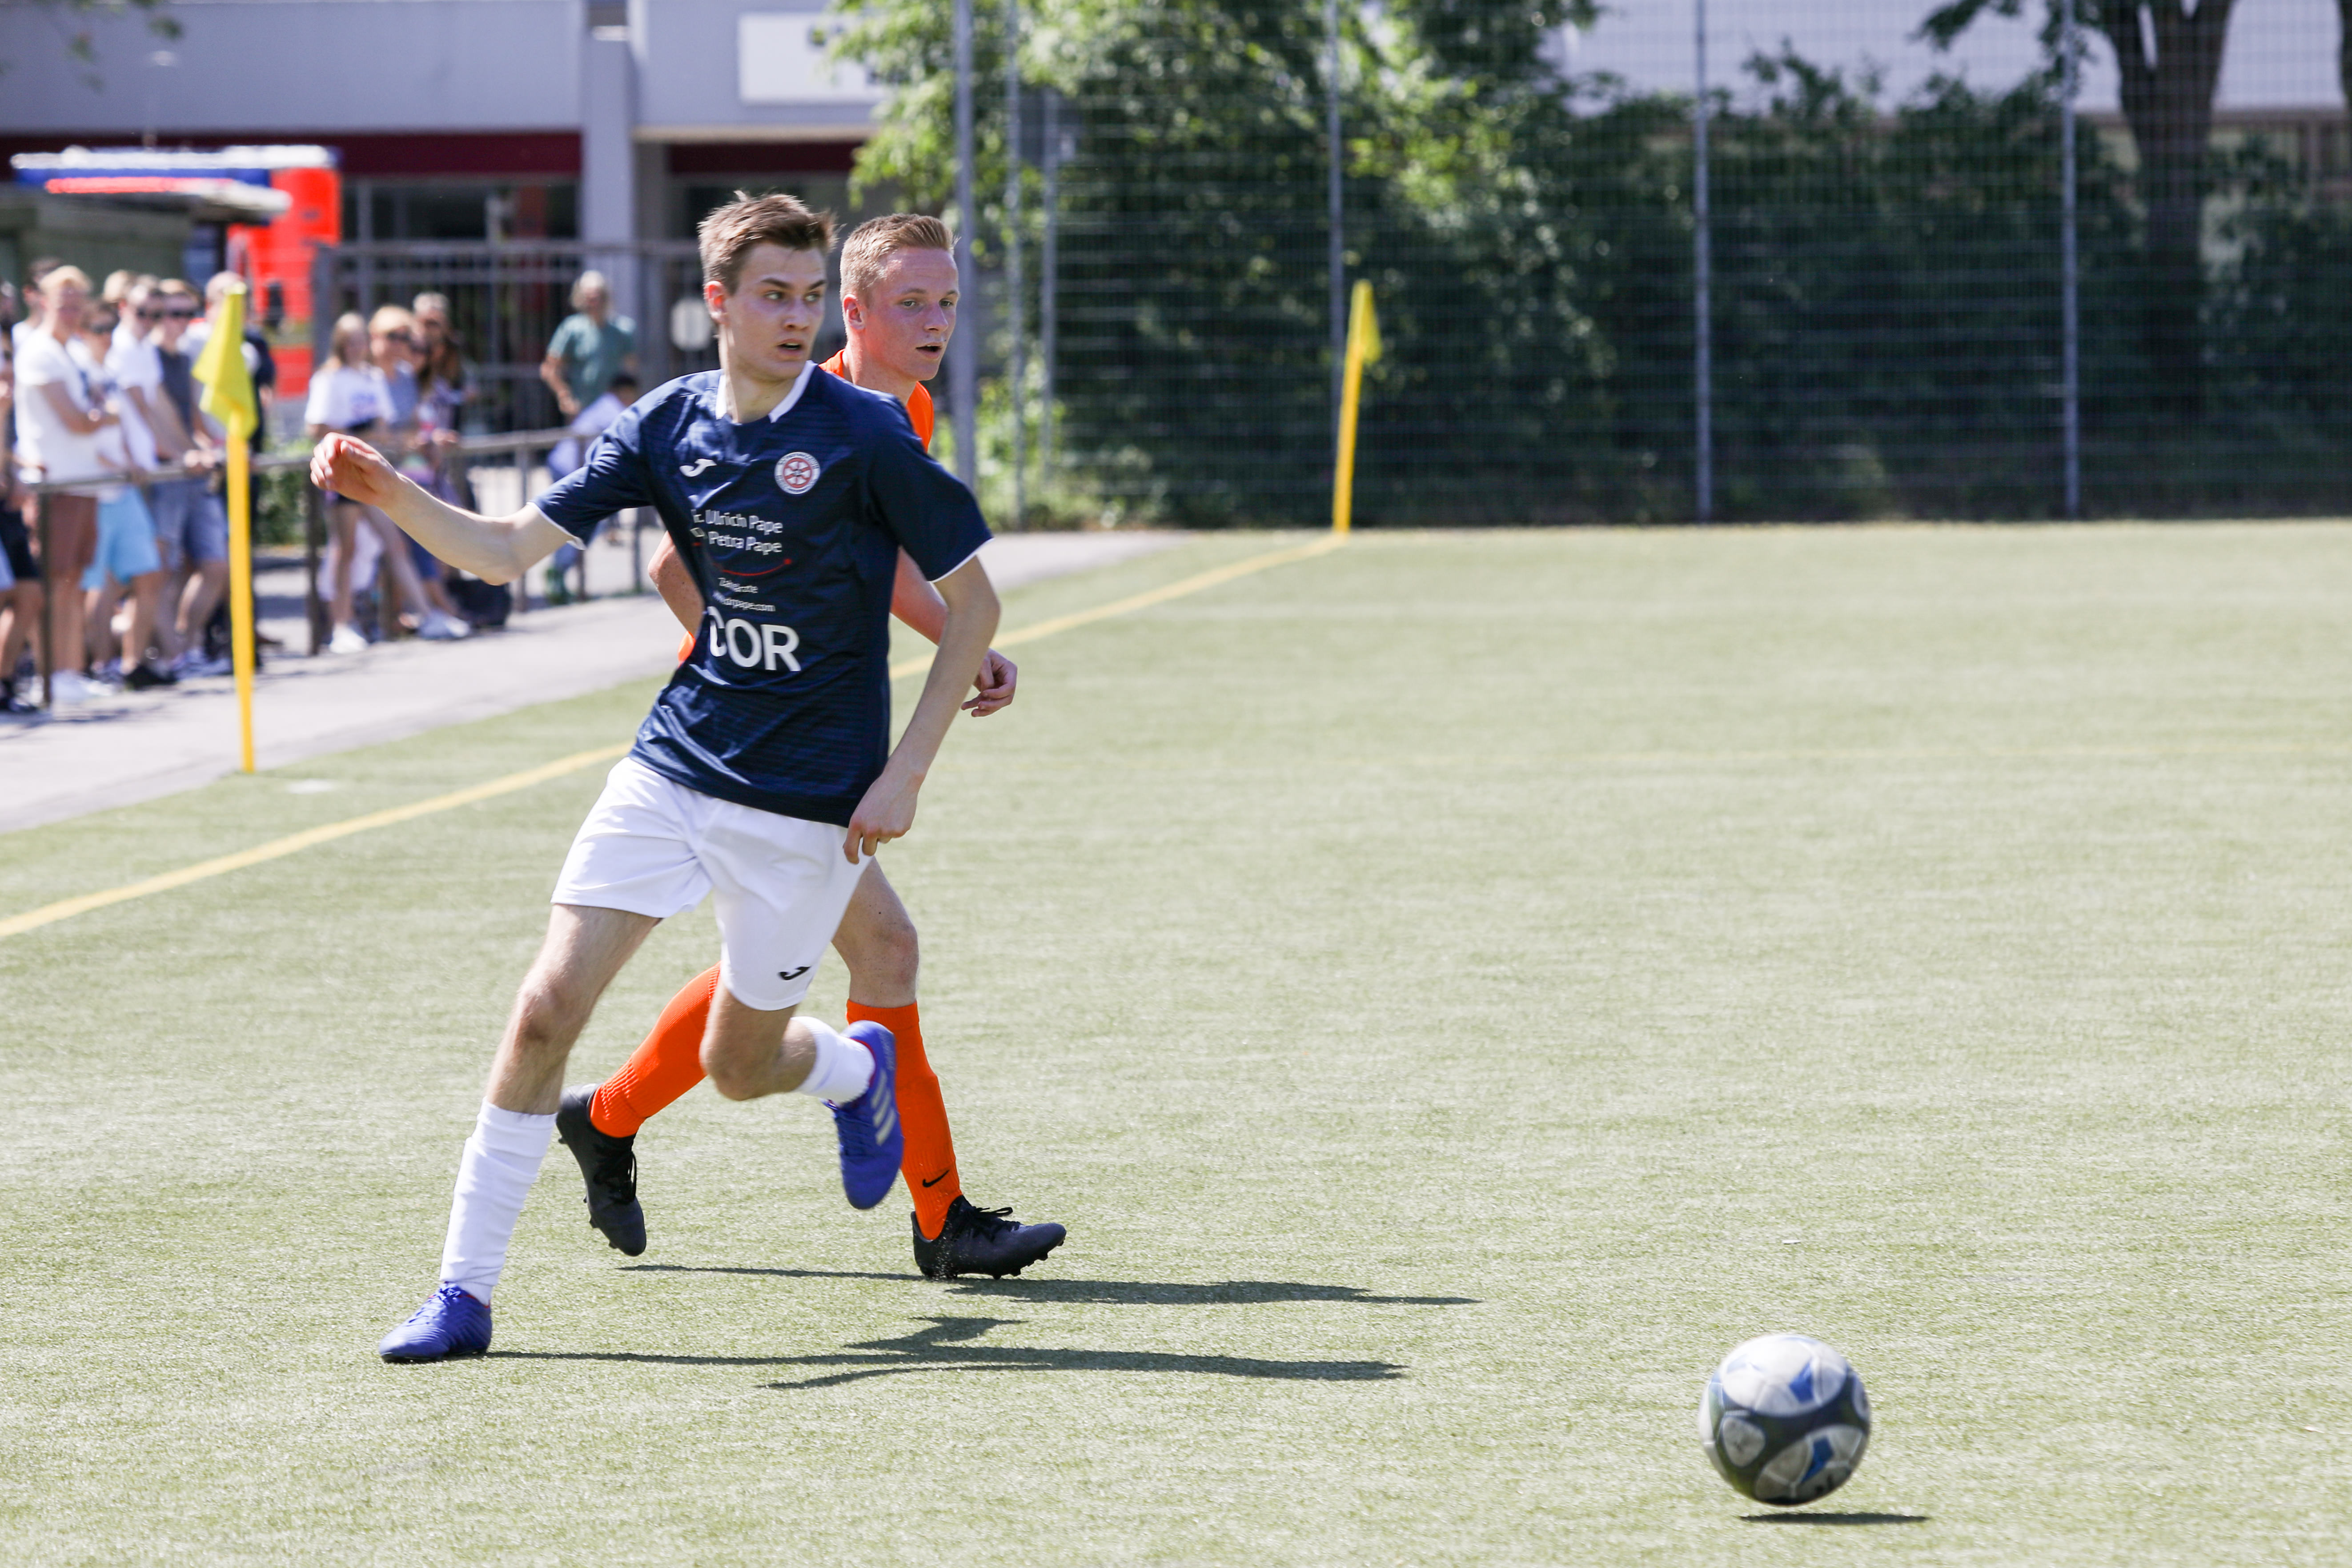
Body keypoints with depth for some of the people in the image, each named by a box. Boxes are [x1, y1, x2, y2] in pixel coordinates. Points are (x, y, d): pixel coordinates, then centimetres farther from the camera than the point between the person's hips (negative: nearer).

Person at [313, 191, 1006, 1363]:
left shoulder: (864, 438, -13)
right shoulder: (668, 427, 0)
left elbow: (972, 601, -6)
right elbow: (506, 550, 0)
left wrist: (906, 772, -11)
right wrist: (390, 494, -19)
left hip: (811, 802, -3)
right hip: (674, 767, 3)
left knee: (739, 1066, 8)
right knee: (548, 1008, -9)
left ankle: (859, 1068, 45)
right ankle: (465, 1290, -1)